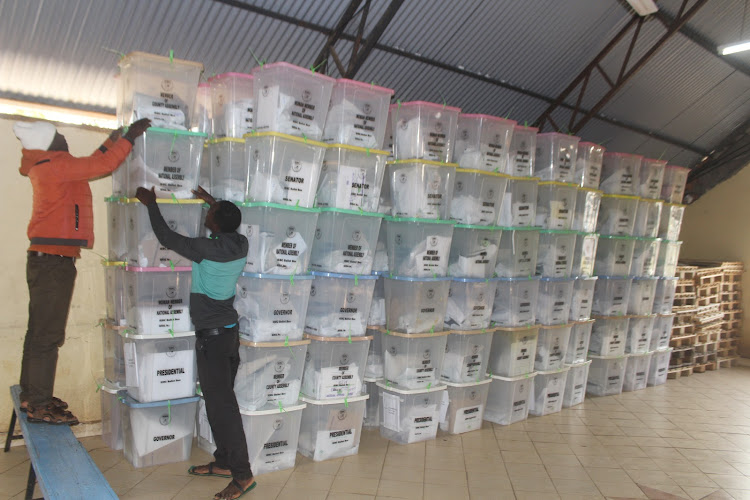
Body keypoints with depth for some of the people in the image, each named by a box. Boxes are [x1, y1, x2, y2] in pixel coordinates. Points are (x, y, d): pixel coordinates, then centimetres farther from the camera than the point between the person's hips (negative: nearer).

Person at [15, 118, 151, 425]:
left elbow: (89, 166, 26)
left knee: (39, 331, 16)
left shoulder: (45, 168, 15)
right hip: (54, 261, -10)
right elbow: (103, 165, -17)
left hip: (44, 259, 10)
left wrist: (111, 142, 30)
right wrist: (129, 137, -8)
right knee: (48, 335, -5)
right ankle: (39, 406, 1)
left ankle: (32, 396, 26)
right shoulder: (56, 166, -14)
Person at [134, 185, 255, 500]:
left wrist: (151, 204, 4)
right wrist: (214, 202, 34)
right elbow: (229, 225, 25)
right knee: (218, 401, 17)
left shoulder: (207, 249, -20)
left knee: (221, 405, -5)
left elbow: (167, 237, -9)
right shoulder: (240, 245, 0)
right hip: (229, 331, 8)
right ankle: (224, 462, 27)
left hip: (212, 335, -8)